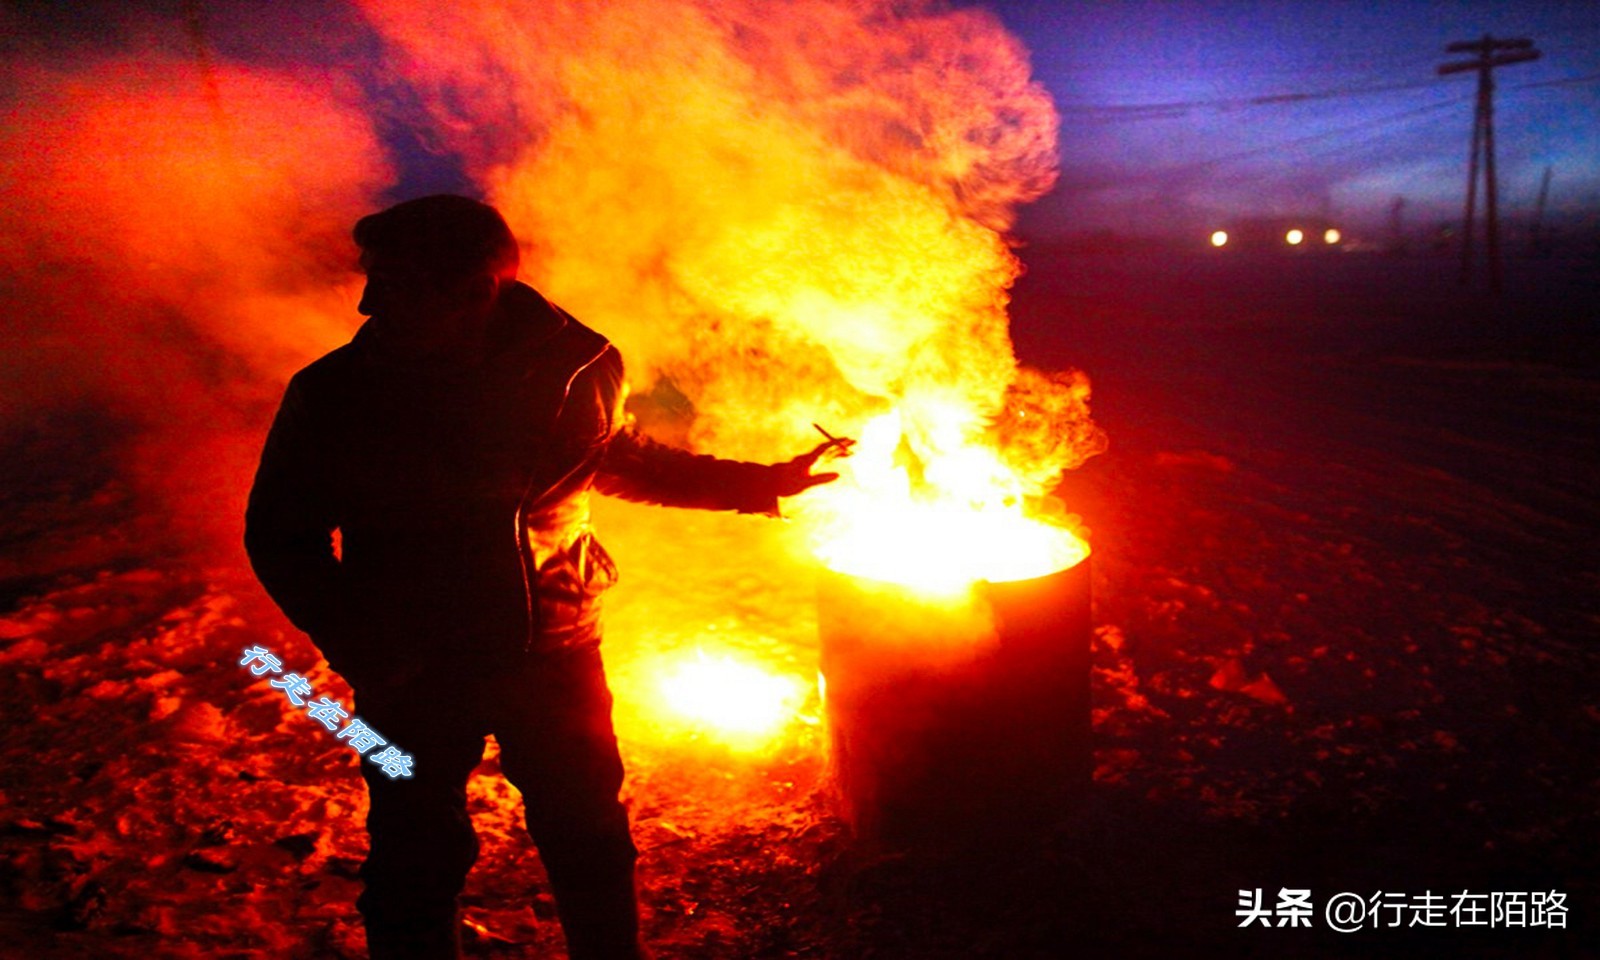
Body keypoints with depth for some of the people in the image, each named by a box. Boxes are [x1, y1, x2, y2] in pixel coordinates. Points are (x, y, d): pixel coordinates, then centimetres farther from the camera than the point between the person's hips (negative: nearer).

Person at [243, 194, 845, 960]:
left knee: (592, 853, 18)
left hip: (555, 658, 2)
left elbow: (621, 459, 8)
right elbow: (281, 538, -4)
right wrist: (368, 658, -16)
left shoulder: (576, 367, -11)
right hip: (419, 676, -1)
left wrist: (762, 483, 7)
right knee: (414, 873, 13)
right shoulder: (334, 396, -14)